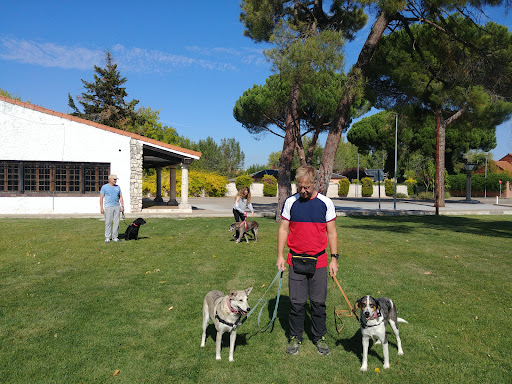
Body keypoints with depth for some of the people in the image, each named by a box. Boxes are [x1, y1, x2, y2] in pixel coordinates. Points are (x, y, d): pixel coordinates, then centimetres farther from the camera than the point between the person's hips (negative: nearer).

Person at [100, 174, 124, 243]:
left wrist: (122, 206, 6)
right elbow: (101, 198, -2)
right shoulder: (104, 187, 0)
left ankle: (115, 237, 10)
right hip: (108, 207, -4)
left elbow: (121, 197, 15)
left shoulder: (118, 187, 13)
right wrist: (101, 208, -9)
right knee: (108, 222, -3)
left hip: (117, 207, 4)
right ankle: (107, 238, 4)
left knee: (116, 222, 3)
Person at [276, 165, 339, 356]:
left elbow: (332, 233, 5)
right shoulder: (290, 202, 1)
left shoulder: (326, 203, 0)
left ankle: (320, 338, 25)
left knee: (318, 302, 7)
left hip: (319, 261, 0)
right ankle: (295, 338, 22)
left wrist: (334, 258, 1)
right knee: (297, 302, 5)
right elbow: (283, 229, 6)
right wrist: (280, 256, 1)